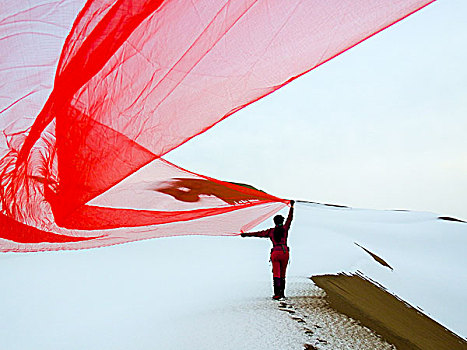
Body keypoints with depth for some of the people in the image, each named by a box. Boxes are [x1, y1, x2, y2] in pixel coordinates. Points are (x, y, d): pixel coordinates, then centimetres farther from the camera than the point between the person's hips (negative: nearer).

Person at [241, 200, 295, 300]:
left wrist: (246, 234, 19)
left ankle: (277, 293, -15)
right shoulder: (285, 228, 9)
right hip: (284, 252, 1)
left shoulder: (271, 231, 10)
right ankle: (282, 293, 15)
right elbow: (290, 218, 19)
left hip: (275, 253, -1)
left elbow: (259, 233, 12)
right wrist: (292, 206, 28)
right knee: (282, 274, 12)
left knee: (276, 274, -3)